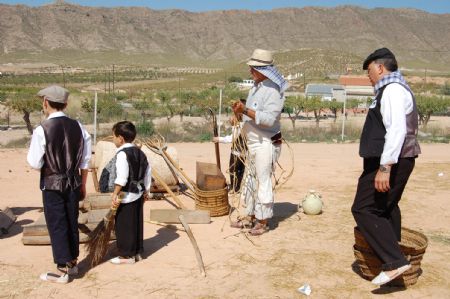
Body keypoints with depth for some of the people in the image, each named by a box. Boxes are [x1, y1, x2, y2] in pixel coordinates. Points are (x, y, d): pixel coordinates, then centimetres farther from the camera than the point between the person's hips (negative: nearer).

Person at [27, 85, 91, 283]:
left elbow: (35, 163, -15)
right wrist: (82, 185, 14)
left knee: (56, 226, 5)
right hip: (73, 183, 5)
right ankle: (72, 263, 30)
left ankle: (62, 271, 14)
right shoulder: (78, 127, -1)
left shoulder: (42, 129, -15)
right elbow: (85, 161, 4)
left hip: (52, 185, -5)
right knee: (72, 223, 16)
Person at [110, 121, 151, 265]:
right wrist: (146, 190, 20)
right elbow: (148, 171, 14)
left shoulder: (122, 153, -16)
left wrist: (115, 194, -21)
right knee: (136, 224, 15)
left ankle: (127, 255, 9)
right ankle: (137, 252, 24)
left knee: (123, 225, 2)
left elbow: (122, 177, -24)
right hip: (139, 194, 9)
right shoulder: (139, 152, 10)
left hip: (127, 195, -9)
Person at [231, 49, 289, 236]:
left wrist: (246, 110, -27)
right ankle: (251, 217, 28)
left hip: (266, 144, -10)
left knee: (263, 182, -3)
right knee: (250, 181, 15)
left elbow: (269, 118, -25)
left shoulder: (273, 90, -15)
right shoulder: (256, 87, 14)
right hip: (253, 143, 10)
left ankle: (263, 222, 8)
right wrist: (239, 111, 2)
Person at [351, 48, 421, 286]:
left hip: (390, 162, -11)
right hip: (396, 161, 11)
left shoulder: (392, 90, -16)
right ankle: (392, 255, 32)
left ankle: (395, 261, -9)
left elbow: (397, 130, -27)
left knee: (363, 209, -10)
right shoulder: (396, 88, 18)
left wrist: (385, 167, -30)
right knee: (386, 208, 20)